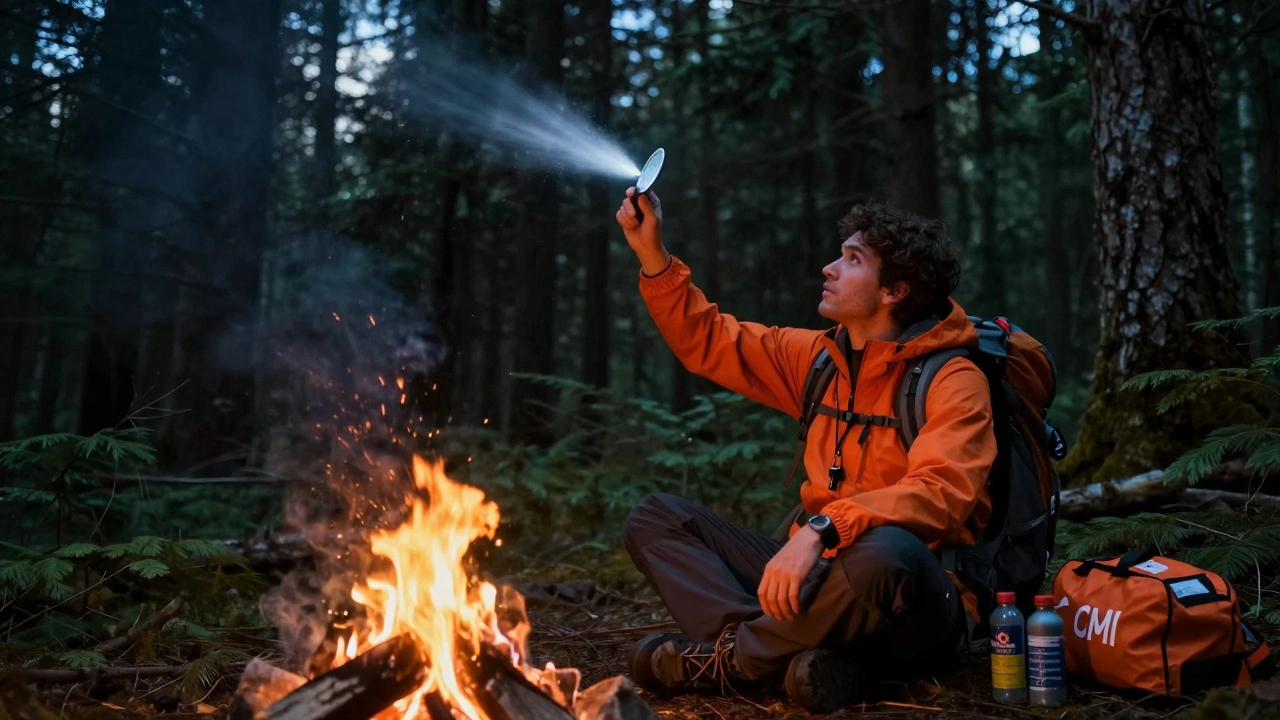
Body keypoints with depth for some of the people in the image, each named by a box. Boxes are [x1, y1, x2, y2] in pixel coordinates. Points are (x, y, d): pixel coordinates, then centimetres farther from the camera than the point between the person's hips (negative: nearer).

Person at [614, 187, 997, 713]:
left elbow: (940, 493, -27)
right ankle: (811, 654, -23)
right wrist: (652, 254, 10)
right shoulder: (822, 357, 11)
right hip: (817, 575, 7)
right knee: (655, 519, 1)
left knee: (887, 551, -42)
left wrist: (821, 528, -39)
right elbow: (708, 342, 17)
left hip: (917, 614, -7)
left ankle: (726, 657, -15)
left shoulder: (952, 381, -10)